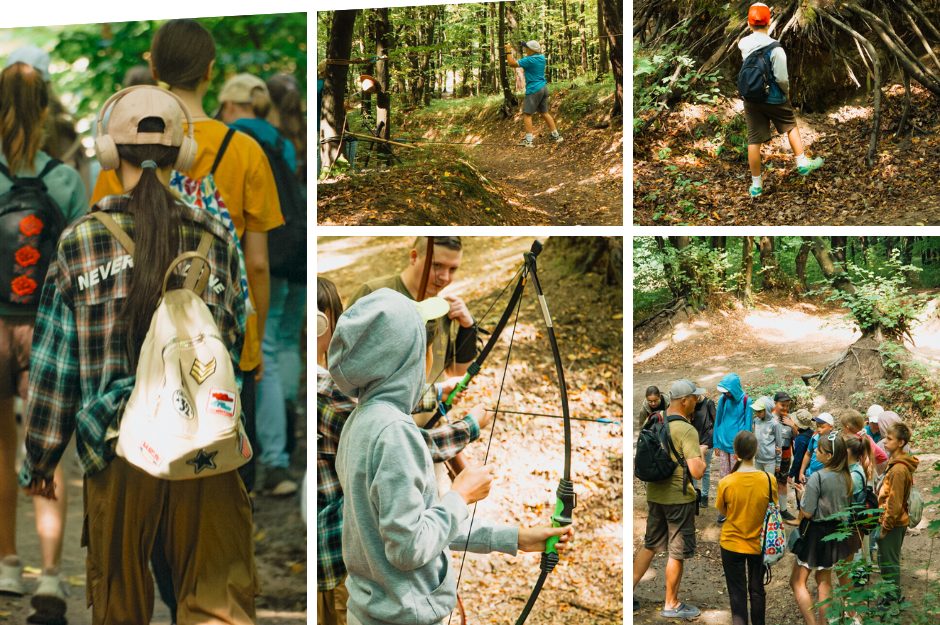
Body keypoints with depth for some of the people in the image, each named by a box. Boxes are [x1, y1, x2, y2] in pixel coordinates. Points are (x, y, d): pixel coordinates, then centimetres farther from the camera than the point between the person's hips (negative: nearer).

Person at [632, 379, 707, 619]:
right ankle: (671, 605, 17)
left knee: (650, 545, 18)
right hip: (679, 497, -7)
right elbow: (697, 472, -26)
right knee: (678, 552, 7)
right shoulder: (687, 431, -20)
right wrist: (702, 454, -5)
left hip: (655, 494, 7)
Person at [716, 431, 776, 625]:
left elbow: (722, 512, -4)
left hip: (732, 544, -2)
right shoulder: (768, 480, -15)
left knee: (737, 593, 9)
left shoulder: (725, 483, -18)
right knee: (757, 590, 19)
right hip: (758, 544, 2)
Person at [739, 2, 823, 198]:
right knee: (791, 126, 24)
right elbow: (781, 78, -18)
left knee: (754, 141, 7)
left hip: (751, 99, 3)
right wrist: (786, 92, 1)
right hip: (774, 99, -3)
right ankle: (802, 162, 30)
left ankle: (756, 184, 13)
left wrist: (753, 31, 14)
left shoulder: (743, 45, -6)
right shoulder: (775, 49, -19)